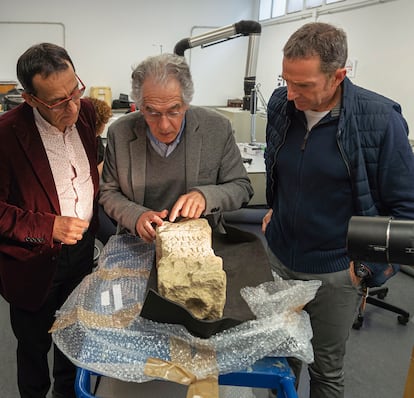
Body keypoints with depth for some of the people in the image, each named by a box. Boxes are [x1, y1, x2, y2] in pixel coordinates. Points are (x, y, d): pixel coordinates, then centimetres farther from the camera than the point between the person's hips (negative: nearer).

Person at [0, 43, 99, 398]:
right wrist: (48, 228, -27)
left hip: (83, 249, 5)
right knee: (34, 346, 18)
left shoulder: (85, 112, -7)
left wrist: (94, 228, 8)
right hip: (33, 262, -5)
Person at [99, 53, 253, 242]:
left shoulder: (218, 128, -10)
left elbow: (242, 187, -1)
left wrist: (205, 196, -21)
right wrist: (136, 216, -15)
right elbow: (108, 192, 4)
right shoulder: (119, 133, -7)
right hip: (141, 241, 2)